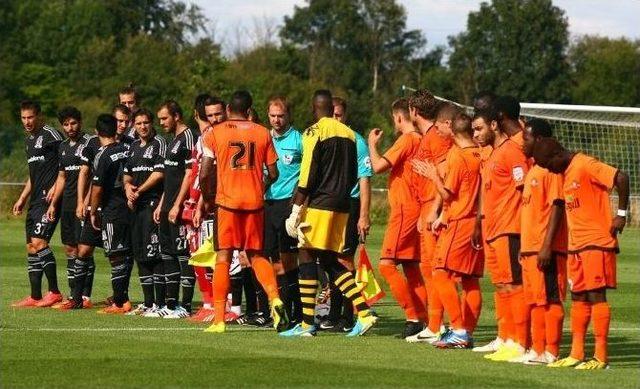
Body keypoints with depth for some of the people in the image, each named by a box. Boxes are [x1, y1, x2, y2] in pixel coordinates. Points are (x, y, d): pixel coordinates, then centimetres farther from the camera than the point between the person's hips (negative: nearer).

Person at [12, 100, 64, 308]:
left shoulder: (50, 135, -8)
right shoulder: (29, 140, 20)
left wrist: (55, 187, -19)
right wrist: (22, 198, 23)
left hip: (49, 198, -10)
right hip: (35, 201, 10)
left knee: (38, 242, -17)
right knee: (31, 247, 7)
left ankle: (54, 292, -12)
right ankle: (35, 297, 10)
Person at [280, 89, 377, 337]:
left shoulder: (314, 133, -8)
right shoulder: (348, 134, 13)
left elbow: (307, 176, -13)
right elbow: (353, 177, 17)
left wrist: (295, 212, -11)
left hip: (319, 205, -7)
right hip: (341, 205, 7)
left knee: (307, 257, -2)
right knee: (330, 261, 14)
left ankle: (307, 324, -5)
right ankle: (364, 313, 4)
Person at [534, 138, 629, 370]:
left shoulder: (585, 165, -14)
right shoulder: (564, 173, 14)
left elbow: (620, 178, -24)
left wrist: (621, 213, -19)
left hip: (597, 243, -9)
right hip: (576, 245, 9)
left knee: (596, 294, -8)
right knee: (578, 297, 9)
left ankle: (601, 357, -7)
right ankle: (576, 354, 13)